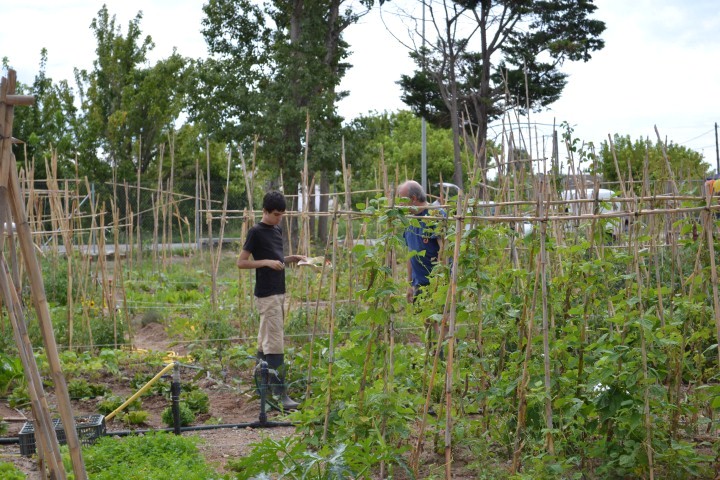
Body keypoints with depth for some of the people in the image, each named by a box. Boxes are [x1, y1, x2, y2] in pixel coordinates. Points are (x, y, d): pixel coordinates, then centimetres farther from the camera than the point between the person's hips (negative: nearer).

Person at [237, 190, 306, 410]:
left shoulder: (277, 230, 13)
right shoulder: (256, 232, -10)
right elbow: (241, 262, -10)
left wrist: (291, 258, 7)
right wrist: (267, 262, -19)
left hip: (278, 292, 8)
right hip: (266, 294, -8)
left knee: (265, 341, 14)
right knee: (275, 344, -11)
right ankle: (280, 394, -12)